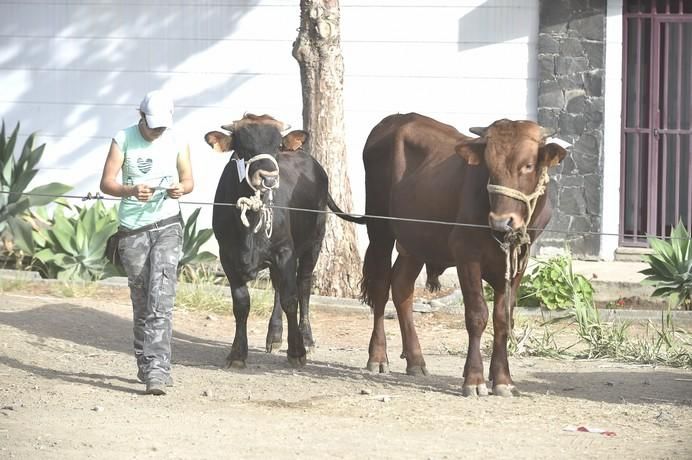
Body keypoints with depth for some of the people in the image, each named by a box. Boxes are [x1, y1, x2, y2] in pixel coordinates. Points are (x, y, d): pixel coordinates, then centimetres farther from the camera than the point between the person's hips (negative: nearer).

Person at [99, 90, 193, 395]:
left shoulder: (177, 142, 2)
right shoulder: (123, 140, -2)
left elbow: (188, 180, 12)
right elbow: (107, 182, -6)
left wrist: (181, 188, -13)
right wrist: (131, 191, -26)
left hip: (167, 225, -1)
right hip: (132, 229, 1)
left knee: (161, 299, -13)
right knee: (141, 302, 10)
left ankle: (157, 370, -20)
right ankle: (147, 367, 23)